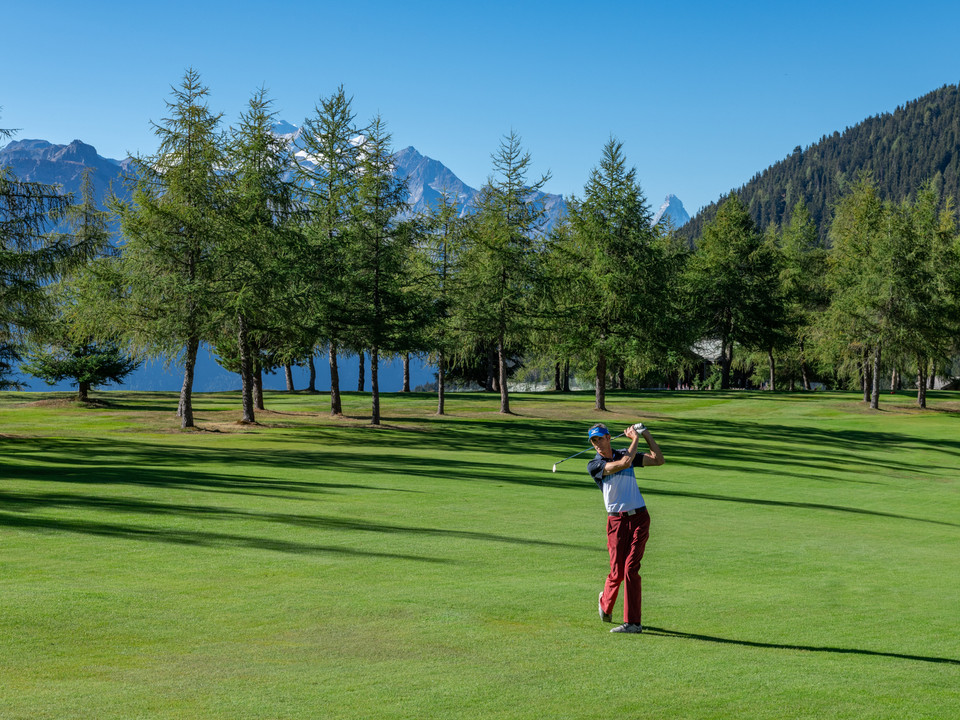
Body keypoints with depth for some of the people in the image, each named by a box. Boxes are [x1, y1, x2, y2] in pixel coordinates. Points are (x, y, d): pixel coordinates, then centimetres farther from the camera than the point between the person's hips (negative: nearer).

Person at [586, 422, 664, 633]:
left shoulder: (625, 453, 12)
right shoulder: (594, 465, -1)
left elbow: (658, 460, 12)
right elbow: (624, 464, -16)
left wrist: (646, 434, 6)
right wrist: (635, 438, -4)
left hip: (639, 518, 1)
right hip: (616, 521, -1)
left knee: (631, 568, -10)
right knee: (617, 572, -1)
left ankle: (633, 622, -8)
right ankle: (606, 602, 32)